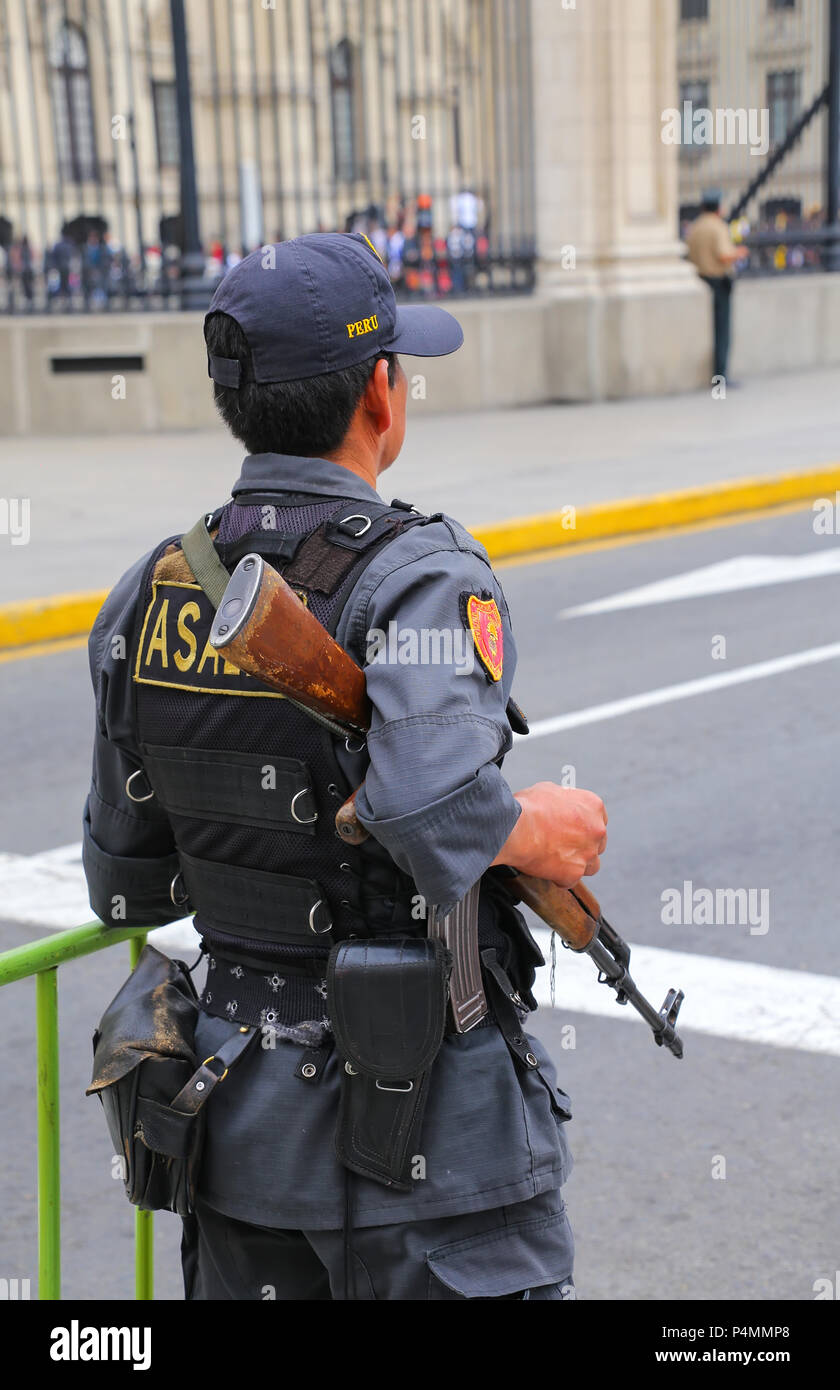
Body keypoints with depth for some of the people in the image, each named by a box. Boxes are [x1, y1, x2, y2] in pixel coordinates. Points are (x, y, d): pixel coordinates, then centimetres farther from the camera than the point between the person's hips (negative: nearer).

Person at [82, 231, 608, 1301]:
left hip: (241, 1113, 6)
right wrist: (536, 829, -16)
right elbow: (434, 806, -36)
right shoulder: (419, 577, -18)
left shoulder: (147, 594, 0)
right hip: (429, 1115, -6)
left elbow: (128, 887, 7)